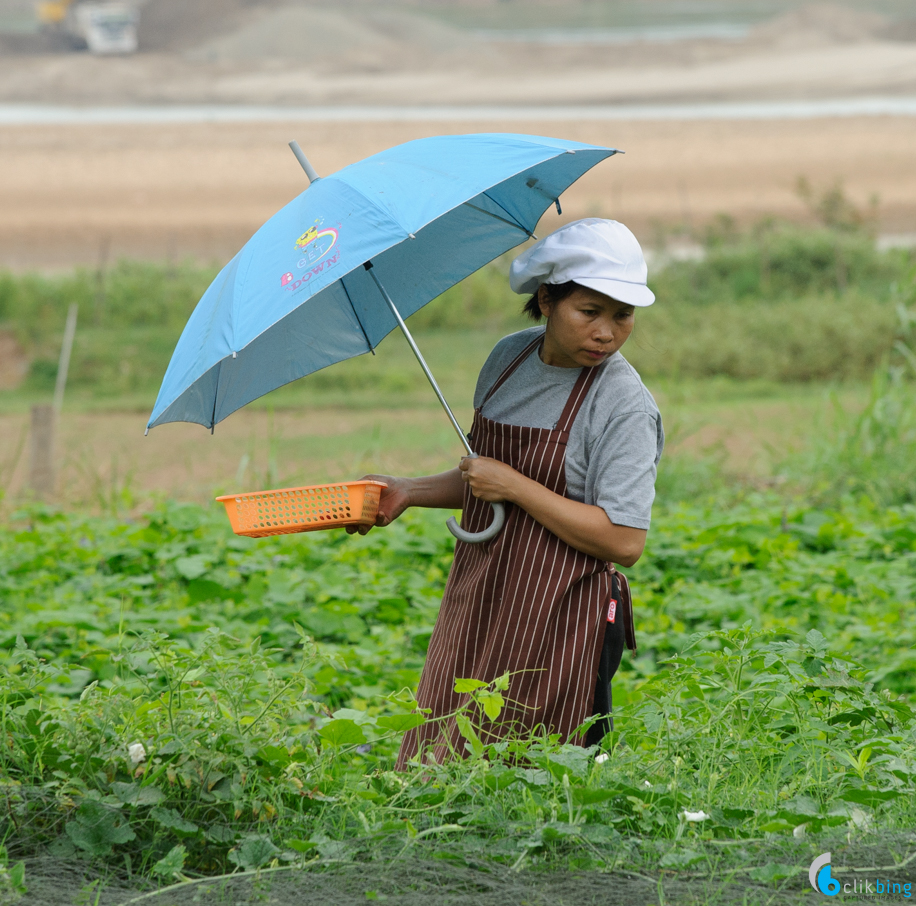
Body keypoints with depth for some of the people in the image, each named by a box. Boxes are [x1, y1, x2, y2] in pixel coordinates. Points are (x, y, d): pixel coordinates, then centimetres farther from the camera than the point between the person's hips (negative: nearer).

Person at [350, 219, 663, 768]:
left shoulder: (624, 405, -14)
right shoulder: (510, 358, 7)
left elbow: (624, 542, -20)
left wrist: (516, 486, -18)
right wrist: (409, 492, 8)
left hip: (557, 621, -7)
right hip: (479, 601, 7)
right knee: (438, 766, 9)